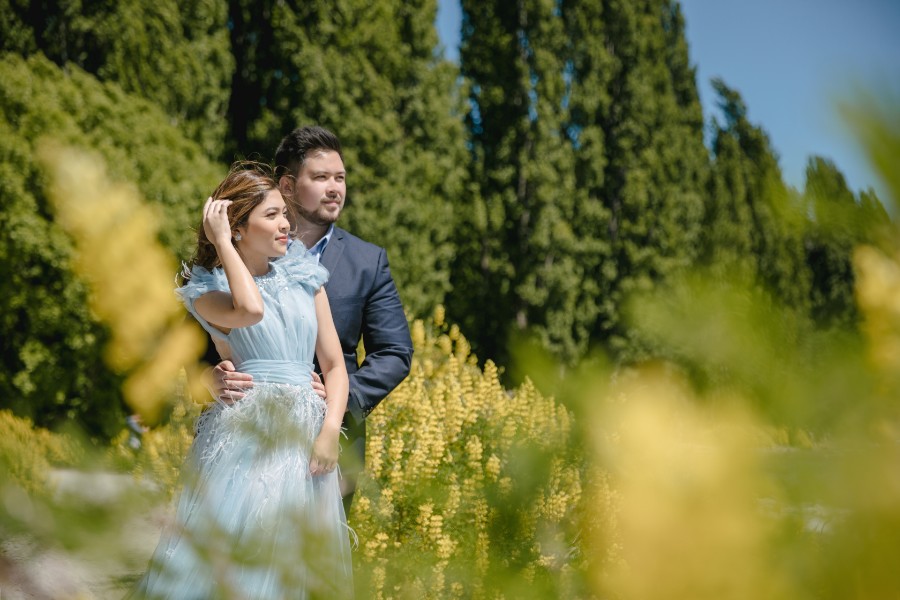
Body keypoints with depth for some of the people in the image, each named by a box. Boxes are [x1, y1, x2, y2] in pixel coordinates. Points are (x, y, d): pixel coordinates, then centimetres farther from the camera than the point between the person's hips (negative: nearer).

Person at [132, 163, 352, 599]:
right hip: (245, 435, -3)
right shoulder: (206, 291, 2)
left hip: (306, 436, 4)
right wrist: (222, 242, -10)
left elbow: (334, 364, 11)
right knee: (233, 552, -8)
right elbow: (250, 310, -22)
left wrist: (331, 430, -5)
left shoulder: (305, 276, 12)